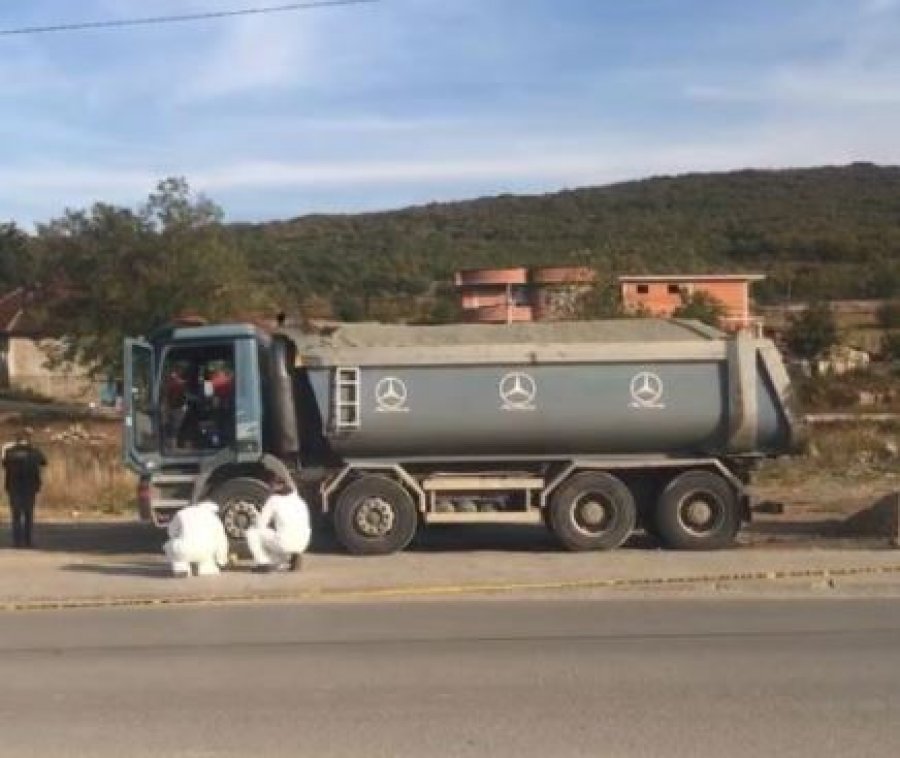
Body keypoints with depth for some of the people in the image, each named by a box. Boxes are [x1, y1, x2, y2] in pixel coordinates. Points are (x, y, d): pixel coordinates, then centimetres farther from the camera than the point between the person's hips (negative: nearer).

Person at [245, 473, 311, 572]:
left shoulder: (274, 499, -2)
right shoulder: (298, 499, 16)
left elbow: (261, 523, -1)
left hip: (284, 544, -6)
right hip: (302, 545, 6)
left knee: (251, 532, 10)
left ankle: (264, 563, 3)